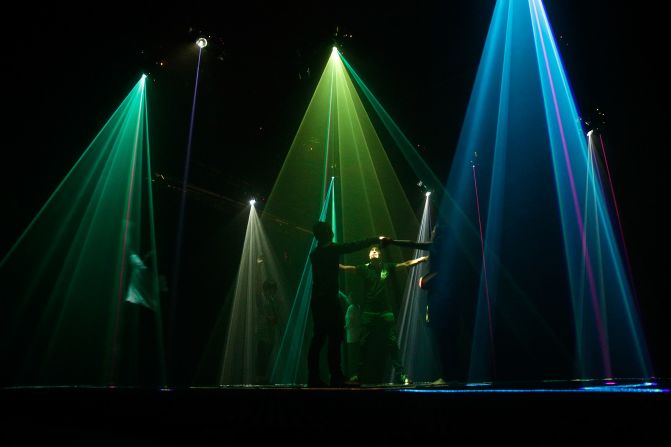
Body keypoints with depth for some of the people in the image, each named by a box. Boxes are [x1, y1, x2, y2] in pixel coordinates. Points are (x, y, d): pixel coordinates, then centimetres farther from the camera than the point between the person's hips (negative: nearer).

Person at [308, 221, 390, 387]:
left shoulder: (315, 253, 13)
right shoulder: (332, 249, -7)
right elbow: (355, 246, -5)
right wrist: (377, 239, 3)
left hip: (317, 300, 8)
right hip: (329, 300, -8)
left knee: (318, 338, 8)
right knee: (335, 337, -5)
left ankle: (313, 378, 9)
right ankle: (336, 378, -5)